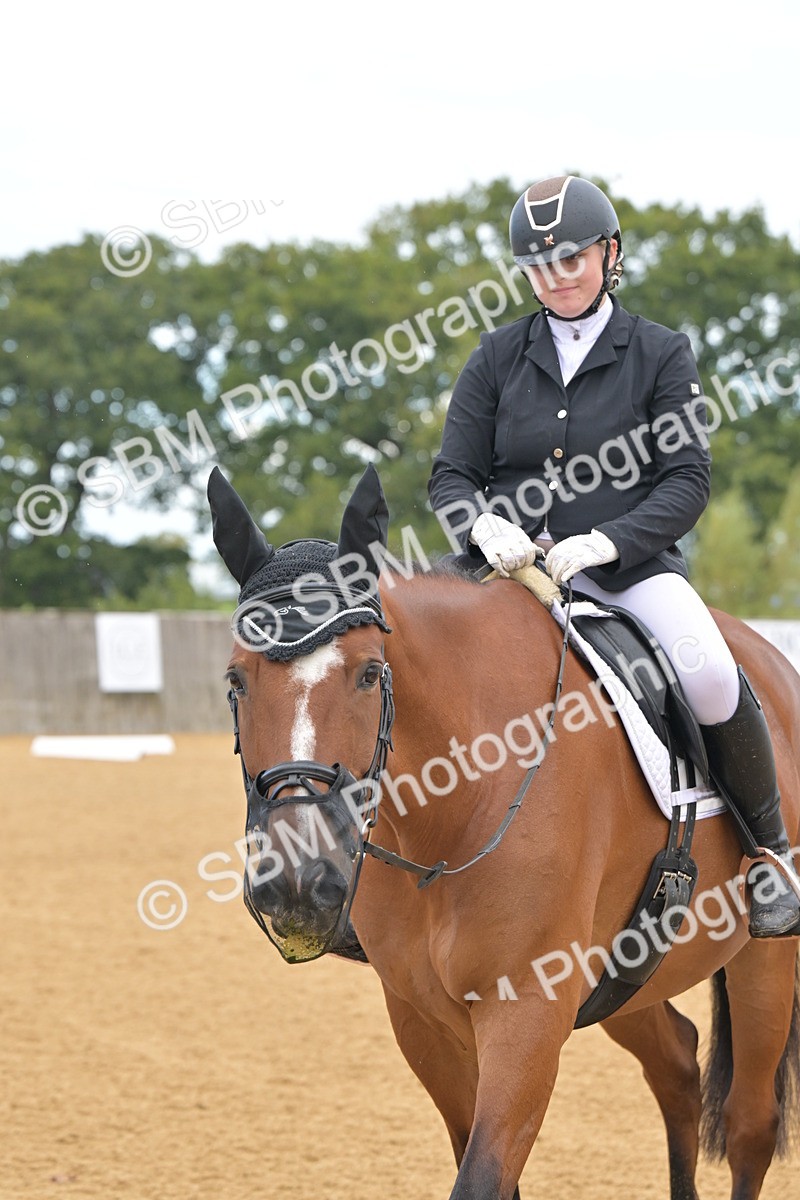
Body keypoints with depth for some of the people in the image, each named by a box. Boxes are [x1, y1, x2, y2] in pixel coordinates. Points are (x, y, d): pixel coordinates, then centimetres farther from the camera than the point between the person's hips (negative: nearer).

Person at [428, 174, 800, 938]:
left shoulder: (660, 354, 5)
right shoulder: (498, 358, 11)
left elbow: (688, 480, -3)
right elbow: (451, 475, 9)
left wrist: (604, 542, -20)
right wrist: (485, 526, -16)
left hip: (630, 564, -2)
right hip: (509, 562, 3)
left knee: (710, 676, -30)